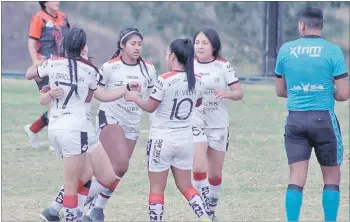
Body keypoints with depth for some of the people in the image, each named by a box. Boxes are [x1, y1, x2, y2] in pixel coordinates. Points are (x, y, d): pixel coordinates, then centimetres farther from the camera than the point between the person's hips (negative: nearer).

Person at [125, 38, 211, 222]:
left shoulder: (164, 80, -19)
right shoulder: (197, 81, -2)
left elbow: (150, 107, -9)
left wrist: (134, 98, 9)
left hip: (161, 139, -5)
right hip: (185, 139, 5)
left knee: (157, 187, 4)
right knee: (185, 185, 16)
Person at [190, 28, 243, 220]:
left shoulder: (223, 65, -3)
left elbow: (239, 93, -2)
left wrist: (227, 93, -23)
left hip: (218, 125, 1)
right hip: (196, 123, -1)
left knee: (215, 174, 8)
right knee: (199, 169, -16)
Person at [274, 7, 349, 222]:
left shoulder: (285, 49, 4)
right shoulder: (333, 51, -6)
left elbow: (280, 91, 13)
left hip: (295, 119, 3)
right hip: (323, 119, -3)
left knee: (297, 178, 3)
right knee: (331, 177, 10)